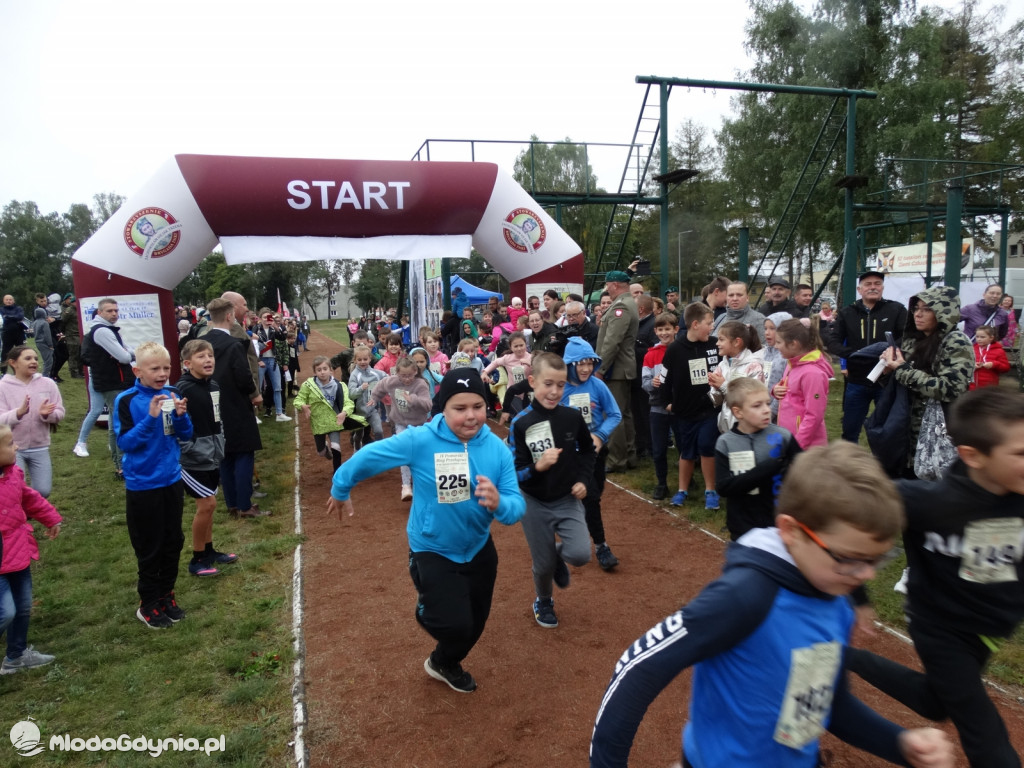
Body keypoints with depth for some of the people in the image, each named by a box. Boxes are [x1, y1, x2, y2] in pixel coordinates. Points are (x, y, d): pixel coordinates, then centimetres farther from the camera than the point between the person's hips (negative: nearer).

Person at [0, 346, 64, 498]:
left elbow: (60, 413, 0)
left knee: (43, 491, 3)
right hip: (12, 448, -2)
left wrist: (46, 415, -22)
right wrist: (19, 413, -32)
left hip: (39, 448, 2)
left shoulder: (48, 384, -2)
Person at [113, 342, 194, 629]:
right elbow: (124, 442, -18)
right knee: (149, 547, 7)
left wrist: (181, 416, -16)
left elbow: (186, 435, 3)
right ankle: (148, 604, 23)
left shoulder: (171, 394, -1)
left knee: (173, 542, 15)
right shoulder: (126, 400, -13)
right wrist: (150, 418, -28)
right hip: (143, 485, -4)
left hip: (173, 480, 5)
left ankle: (166, 594, 32)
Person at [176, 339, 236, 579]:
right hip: (194, 459, -8)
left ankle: (209, 551, 29)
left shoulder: (214, 386, 6)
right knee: (207, 505, -6)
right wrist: (190, 450, -21)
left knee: (207, 505, 16)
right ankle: (197, 559, 9)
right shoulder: (182, 389, -18)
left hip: (214, 456, 8)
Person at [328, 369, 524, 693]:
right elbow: (367, 458, -14)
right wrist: (341, 491, 2)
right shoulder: (420, 441, -27)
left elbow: (517, 507, -20)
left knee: (474, 625, 22)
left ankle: (445, 663, 56)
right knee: (456, 625, -15)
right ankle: (428, 608, 23)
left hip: (479, 550, 4)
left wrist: (498, 503, -44)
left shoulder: (497, 449, -18)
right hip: (432, 551, -4)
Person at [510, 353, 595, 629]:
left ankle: (559, 554, 22)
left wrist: (584, 480, -2)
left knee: (581, 554, -16)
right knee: (543, 565, 10)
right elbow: (514, 473, -18)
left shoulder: (573, 416, -9)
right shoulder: (521, 424, -18)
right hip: (535, 504, -2)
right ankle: (543, 602, 43)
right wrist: (538, 466, -36)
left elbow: (588, 451, 9)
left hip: (568, 500, 2)